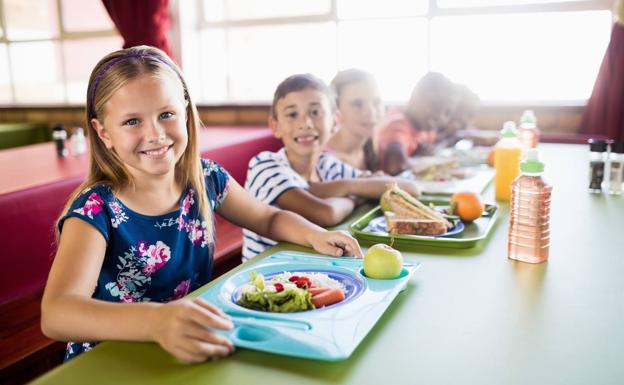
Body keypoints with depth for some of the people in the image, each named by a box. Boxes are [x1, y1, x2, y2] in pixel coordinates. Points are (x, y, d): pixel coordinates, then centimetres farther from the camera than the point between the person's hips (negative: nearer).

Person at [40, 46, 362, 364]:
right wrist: (157, 321, -49)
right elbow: (55, 314, -32)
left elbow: (269, 218, 10)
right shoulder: (96, 210, -19)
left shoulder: (206, 179, -6)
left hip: (198, 353, 4)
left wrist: (314, 234, -10)